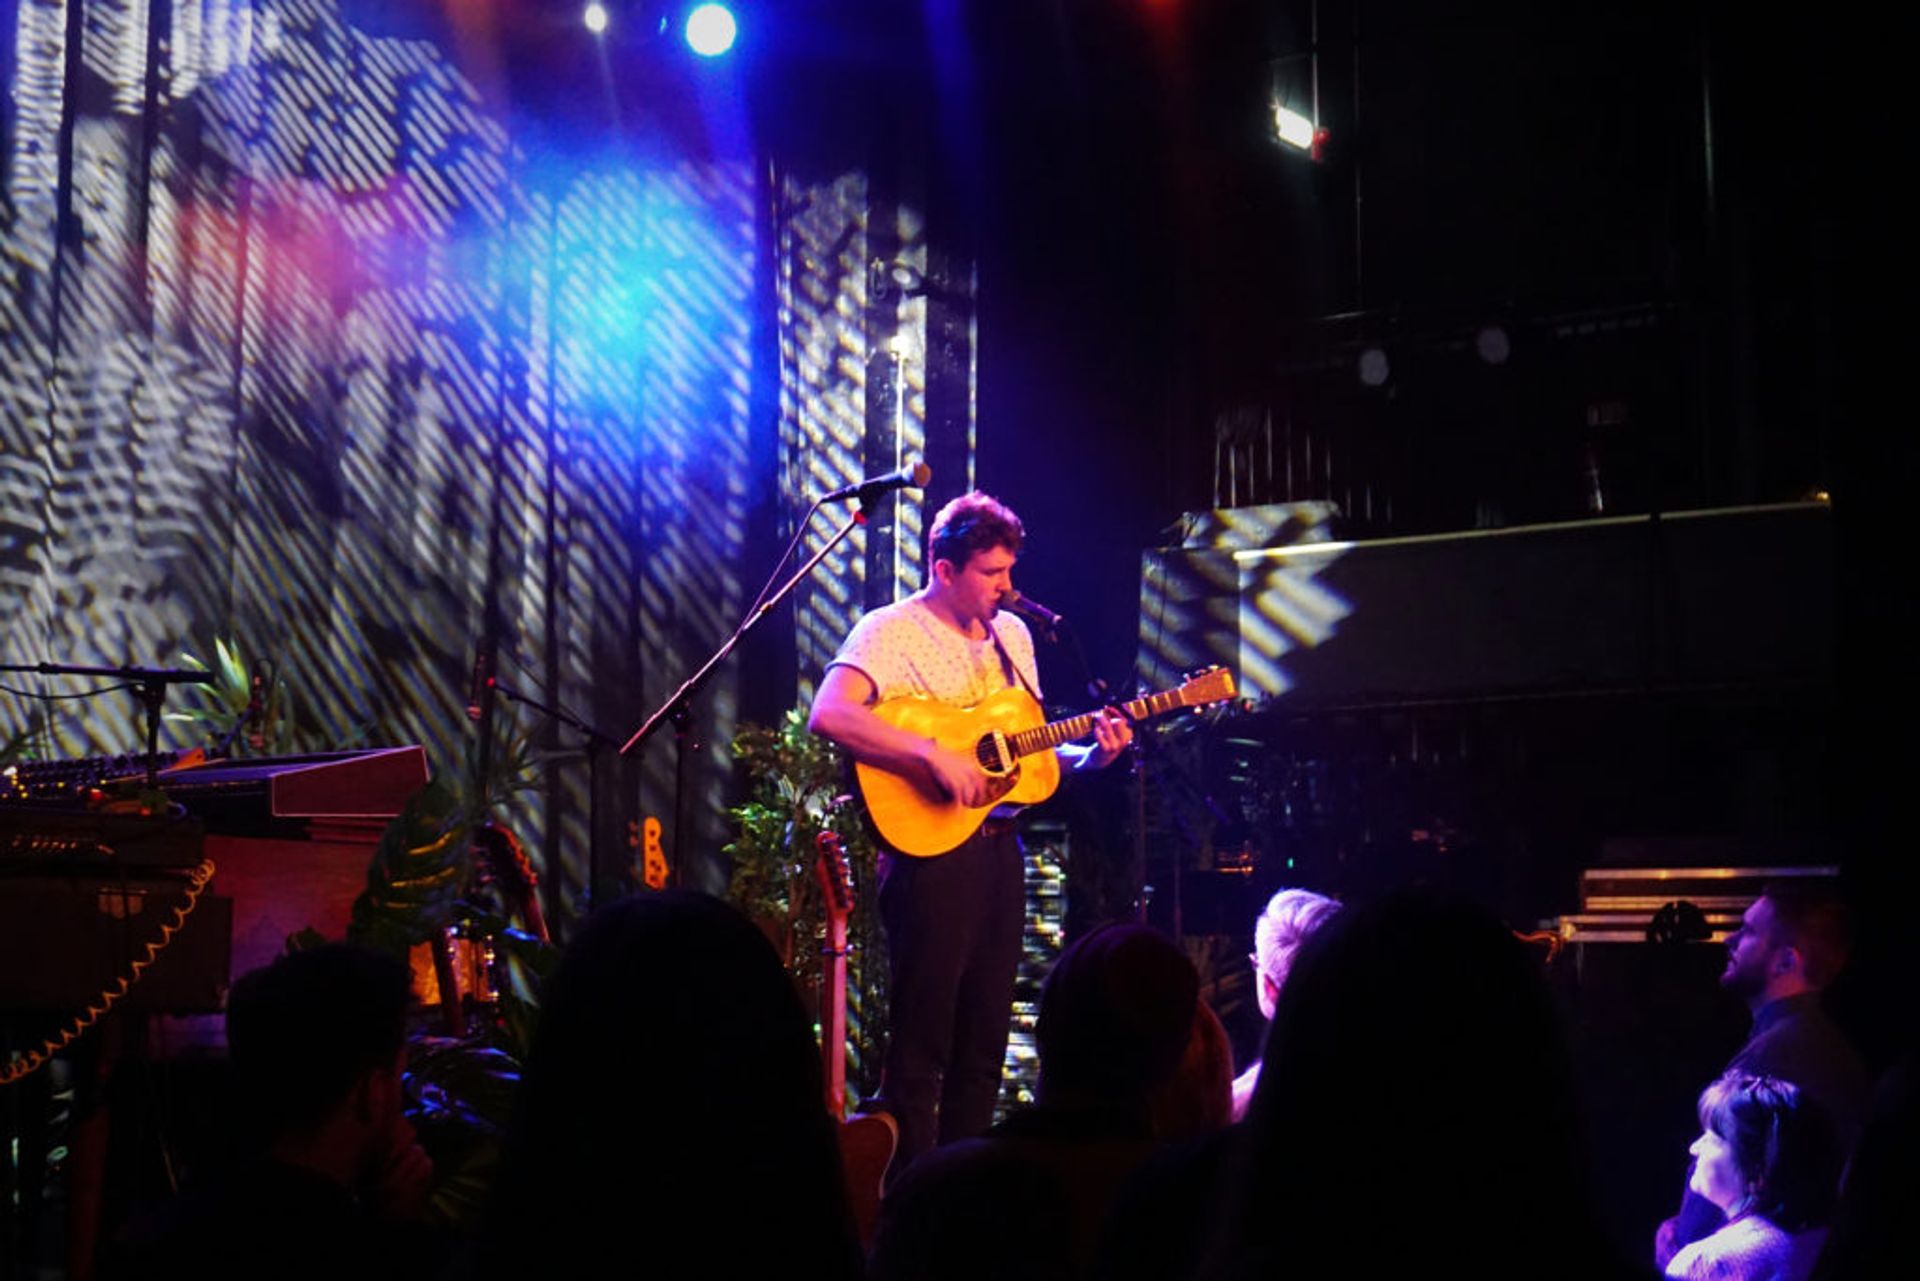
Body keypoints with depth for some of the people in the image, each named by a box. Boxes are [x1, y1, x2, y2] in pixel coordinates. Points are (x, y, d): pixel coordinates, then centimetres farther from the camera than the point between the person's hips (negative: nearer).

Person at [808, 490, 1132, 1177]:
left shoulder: (1012, 634, 14)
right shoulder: (891, 631, -9)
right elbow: (829, 715, -25)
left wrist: (1090, 754, 1)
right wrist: (934, 755, -30)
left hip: (997, 844, 7)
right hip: (930, 846, -7)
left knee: (984, 1041, 13)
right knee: (922, 1043, -4)